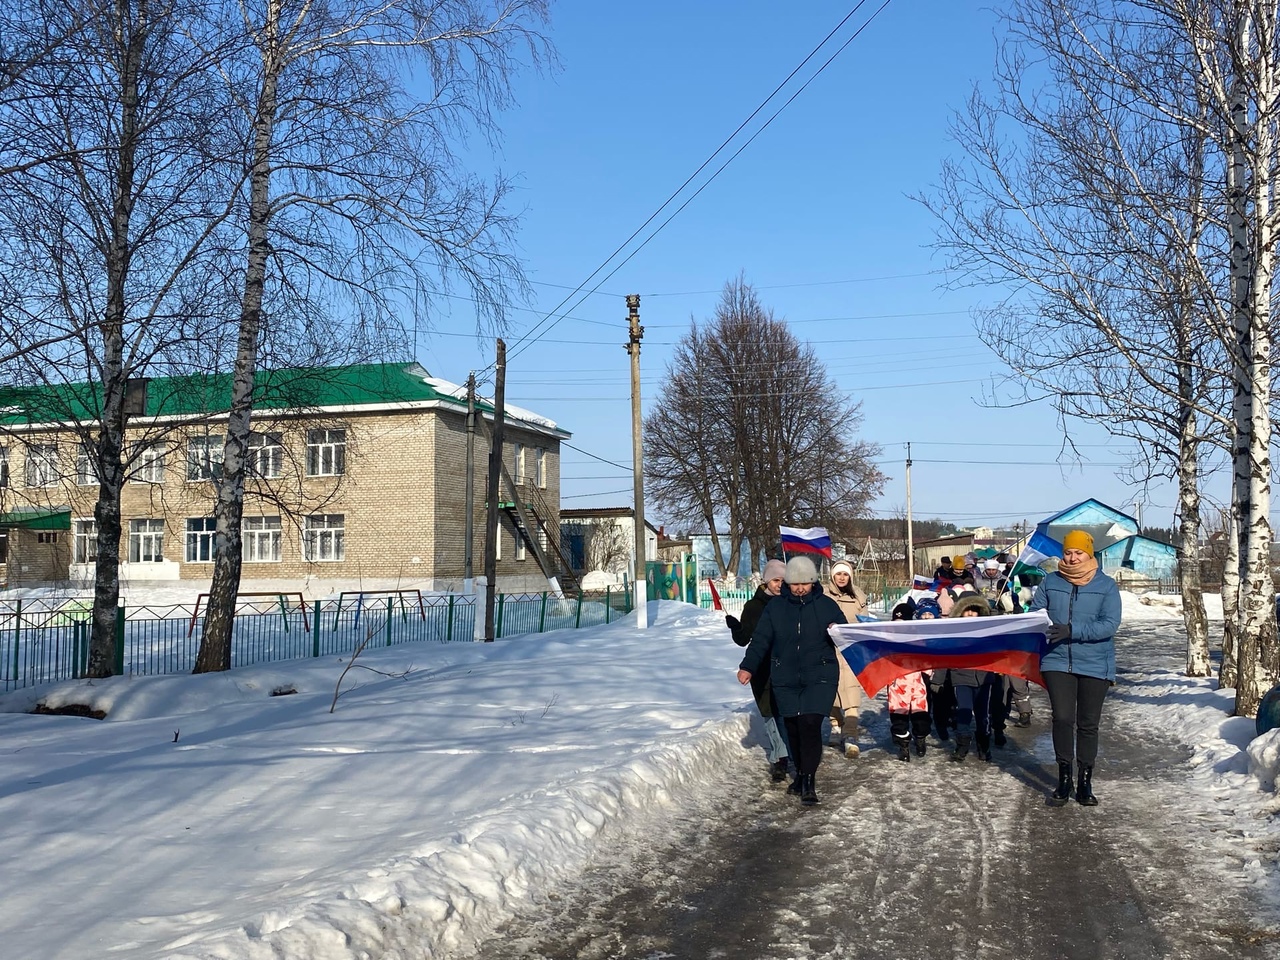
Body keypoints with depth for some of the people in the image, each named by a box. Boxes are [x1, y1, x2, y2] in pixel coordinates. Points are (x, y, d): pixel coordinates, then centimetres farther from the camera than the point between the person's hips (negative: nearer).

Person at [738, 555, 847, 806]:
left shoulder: (827, 605, 2)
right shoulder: (775, 607, 5)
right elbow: (760, 640, 4)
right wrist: (748, 667, -7)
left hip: (820, 678, -2)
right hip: (786, 680, 2)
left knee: (810, 724, -15)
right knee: (793, 728, 7)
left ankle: (809, 781, -9)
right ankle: (800, 774, 25)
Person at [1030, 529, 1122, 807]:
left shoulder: (1106, 586, -1)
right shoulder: (1050, 582, 5)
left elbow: (1110, 625, -13)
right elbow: (1034, 613, 6)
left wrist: (1071, 631, -25)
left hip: (1095, 666, 0)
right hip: (1057, 662, 0)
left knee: (1088, 724, 8)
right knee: (1062, 718, -10)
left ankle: (1085, 783, 19)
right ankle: (1064, 779, 4)